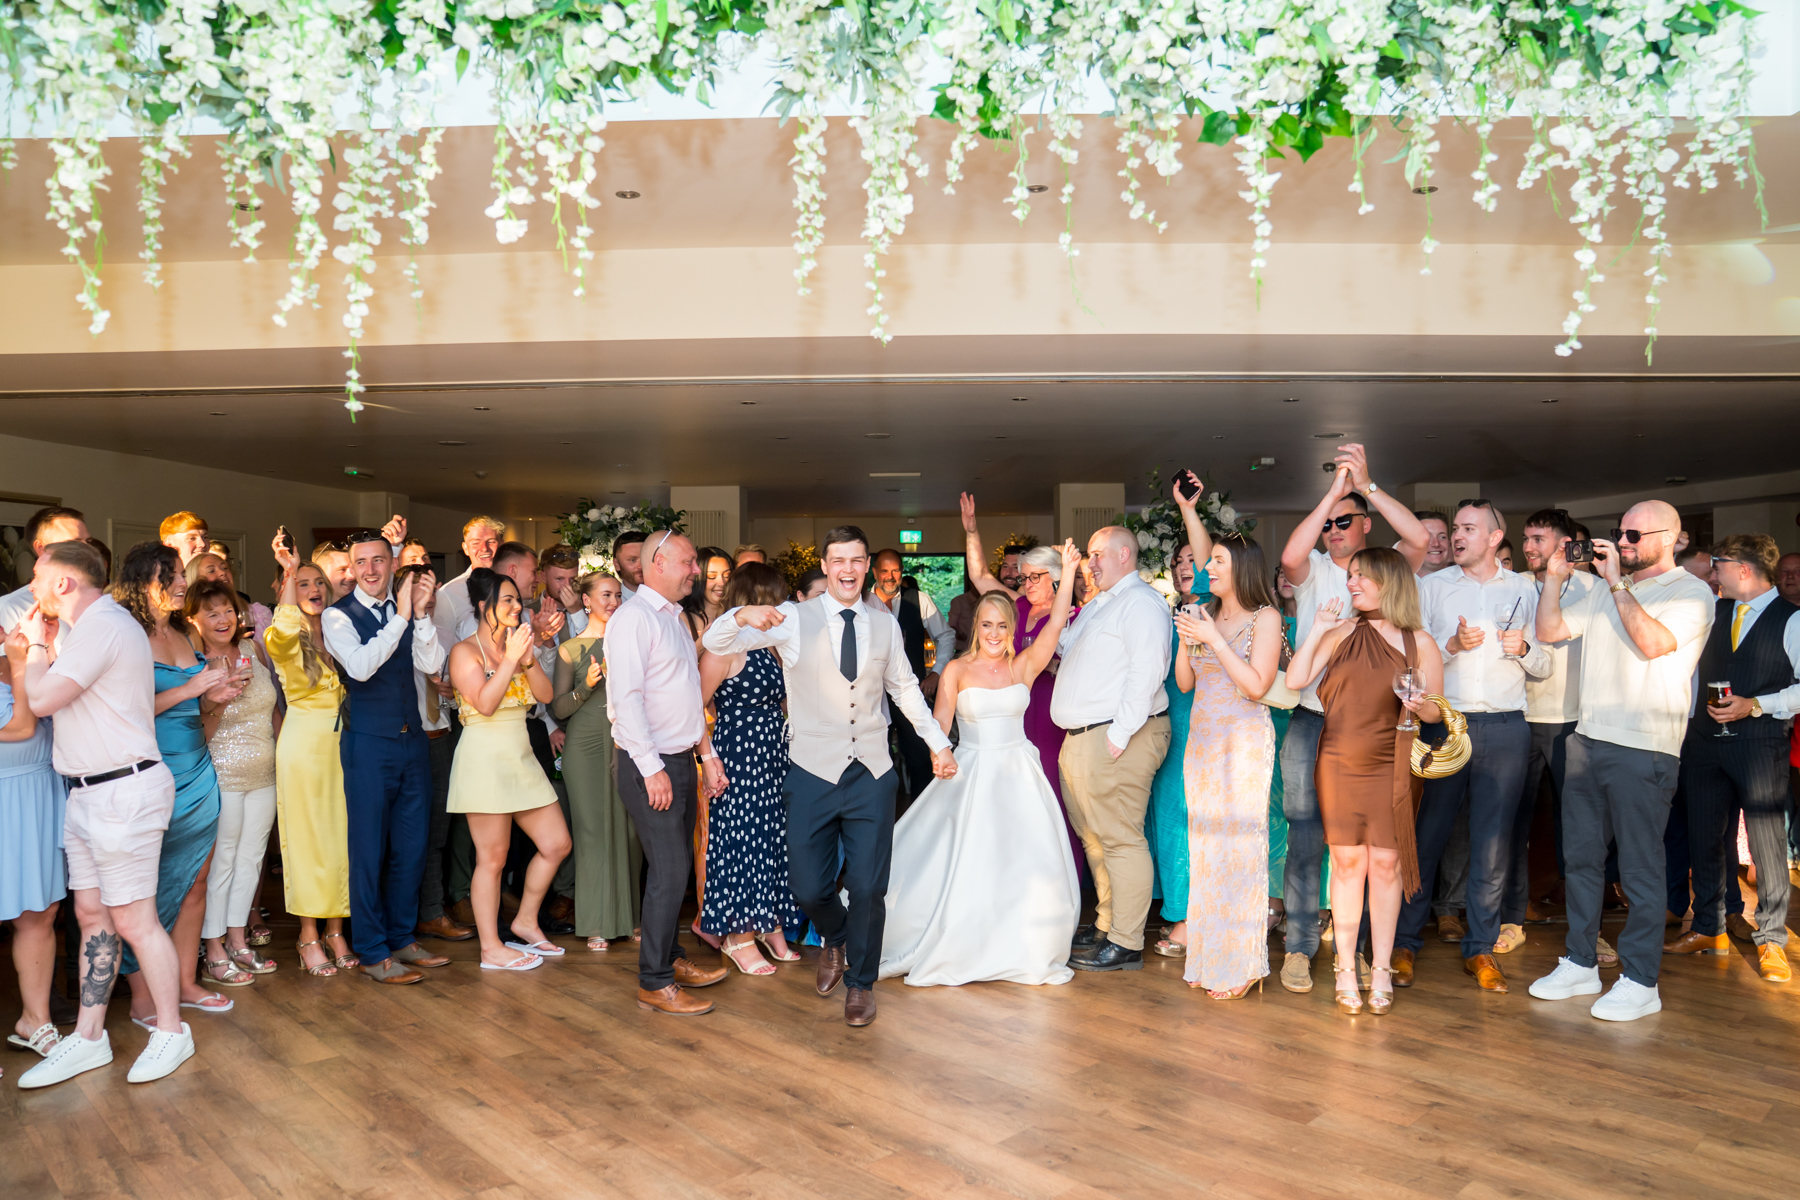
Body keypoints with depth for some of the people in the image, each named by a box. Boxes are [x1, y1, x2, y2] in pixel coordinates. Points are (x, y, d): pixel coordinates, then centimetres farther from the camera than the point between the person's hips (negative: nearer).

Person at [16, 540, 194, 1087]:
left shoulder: (102, 625, -16)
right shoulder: (95, 625, 18)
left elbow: (42, 699, -17)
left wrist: (37, 644, -2)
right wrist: (41, 646, 10)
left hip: (122, 792, -10)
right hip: (89, 792, 10)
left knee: (134, 921, -3)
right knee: (92, 914, 14)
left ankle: (171, 1031, 10)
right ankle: (88, 1038, 23)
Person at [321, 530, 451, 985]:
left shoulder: (407, 608, 8)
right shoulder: (337, 616, -5)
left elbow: (431, 664, -3)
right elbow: (360, 666, -22)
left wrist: (422, 613, -15)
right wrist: (401, 618, -22)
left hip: (412, 739, 5)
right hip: (368, 743, -5)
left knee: (412, 846, 12)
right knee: (369, 849, 2)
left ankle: (402, 938, 27)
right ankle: (372, 952, 13)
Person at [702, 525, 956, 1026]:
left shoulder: (885, 625, 5)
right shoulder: (793, 620, -5)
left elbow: (904, 687, 20)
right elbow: (715, 642, -13)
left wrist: (939, 743, 20)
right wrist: (743, 615, -35)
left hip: (871, 776, 2)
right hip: (813, 773, -1)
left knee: (868, 888, 5)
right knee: (809, 885, 4)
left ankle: (861, 982, 29)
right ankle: (834, 939, 40)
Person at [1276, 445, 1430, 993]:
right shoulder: (1313, 570, 5)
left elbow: (1420, 540, -13)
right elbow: (1289, 556, -18)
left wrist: (1366, 485, -16)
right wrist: (1335, 489, -18)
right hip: (1311, 723, -1)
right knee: (1305, 838, 2)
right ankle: (1300, 946, 12)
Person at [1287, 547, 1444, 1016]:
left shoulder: (1419, 642, 4)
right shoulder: (1343, 632, 7)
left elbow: (1436, 712, 8)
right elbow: (1295, 680, -1)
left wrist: (1419, 704, -14)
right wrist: (1316, 630, -4)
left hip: (1391, 765, -1)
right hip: (1339, 762, 1)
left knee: (1386, 862, 1)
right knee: (1348, 861, 2)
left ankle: (1381, 971, 13)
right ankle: (1345, 969, 12)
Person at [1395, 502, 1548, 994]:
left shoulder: (1523, 590, 12)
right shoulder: (1432, 586, 9)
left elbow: (1544, 668, 13)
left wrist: (1524, 650, -8)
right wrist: (1453, 644, -14)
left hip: (1506, 728, 1)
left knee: (1493, 842, 4)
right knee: (1425, 834, 0)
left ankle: (1481, 948, 15)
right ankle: (1404, 943, 10)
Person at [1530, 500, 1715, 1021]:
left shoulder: (1692, 592, -5)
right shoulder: (1608, 590, 16)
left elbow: (1652, 642, -21)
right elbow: (1549, 631, 17)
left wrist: (1617, 582, -16)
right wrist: (1554, 576, 6)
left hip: (1644, 749, -7)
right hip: (1587, 740, 7)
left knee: (1640, 868, 0)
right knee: (1581, 856, 12)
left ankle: (1640, 981, 10)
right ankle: (1580, 964, 22)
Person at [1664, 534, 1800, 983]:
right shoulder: (1714, 611, 11)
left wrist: (1754, 705, -16)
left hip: (1760, 741, -5)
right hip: (1704, 739, 5)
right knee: (1704, 837, 10)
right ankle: (1708, 929, 22)